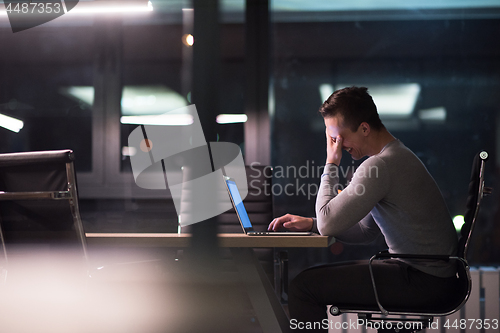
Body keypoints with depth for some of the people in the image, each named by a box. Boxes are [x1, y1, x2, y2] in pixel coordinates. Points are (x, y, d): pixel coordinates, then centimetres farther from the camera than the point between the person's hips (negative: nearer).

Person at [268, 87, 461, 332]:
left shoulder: (379, 166, -20)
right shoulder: (398, 155, 15)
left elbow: (328, 224, -19)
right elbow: (365, 231, 20)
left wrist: (331, 164, -9)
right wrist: (310, 223, 10)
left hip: (423, 281, -11)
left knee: (303, 285, -13)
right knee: (319, 275, 21)